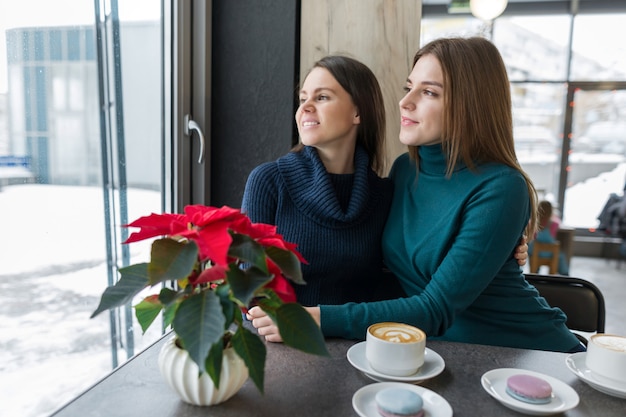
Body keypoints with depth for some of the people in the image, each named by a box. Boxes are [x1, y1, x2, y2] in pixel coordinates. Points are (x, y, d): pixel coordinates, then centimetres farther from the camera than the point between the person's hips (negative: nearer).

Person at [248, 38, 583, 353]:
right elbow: (388, 263, 7)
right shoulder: (404, 169, -2)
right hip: (439, 347, 5)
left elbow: (437, 310, -25)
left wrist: (322, 320, -32)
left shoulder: (499, 188, -20)